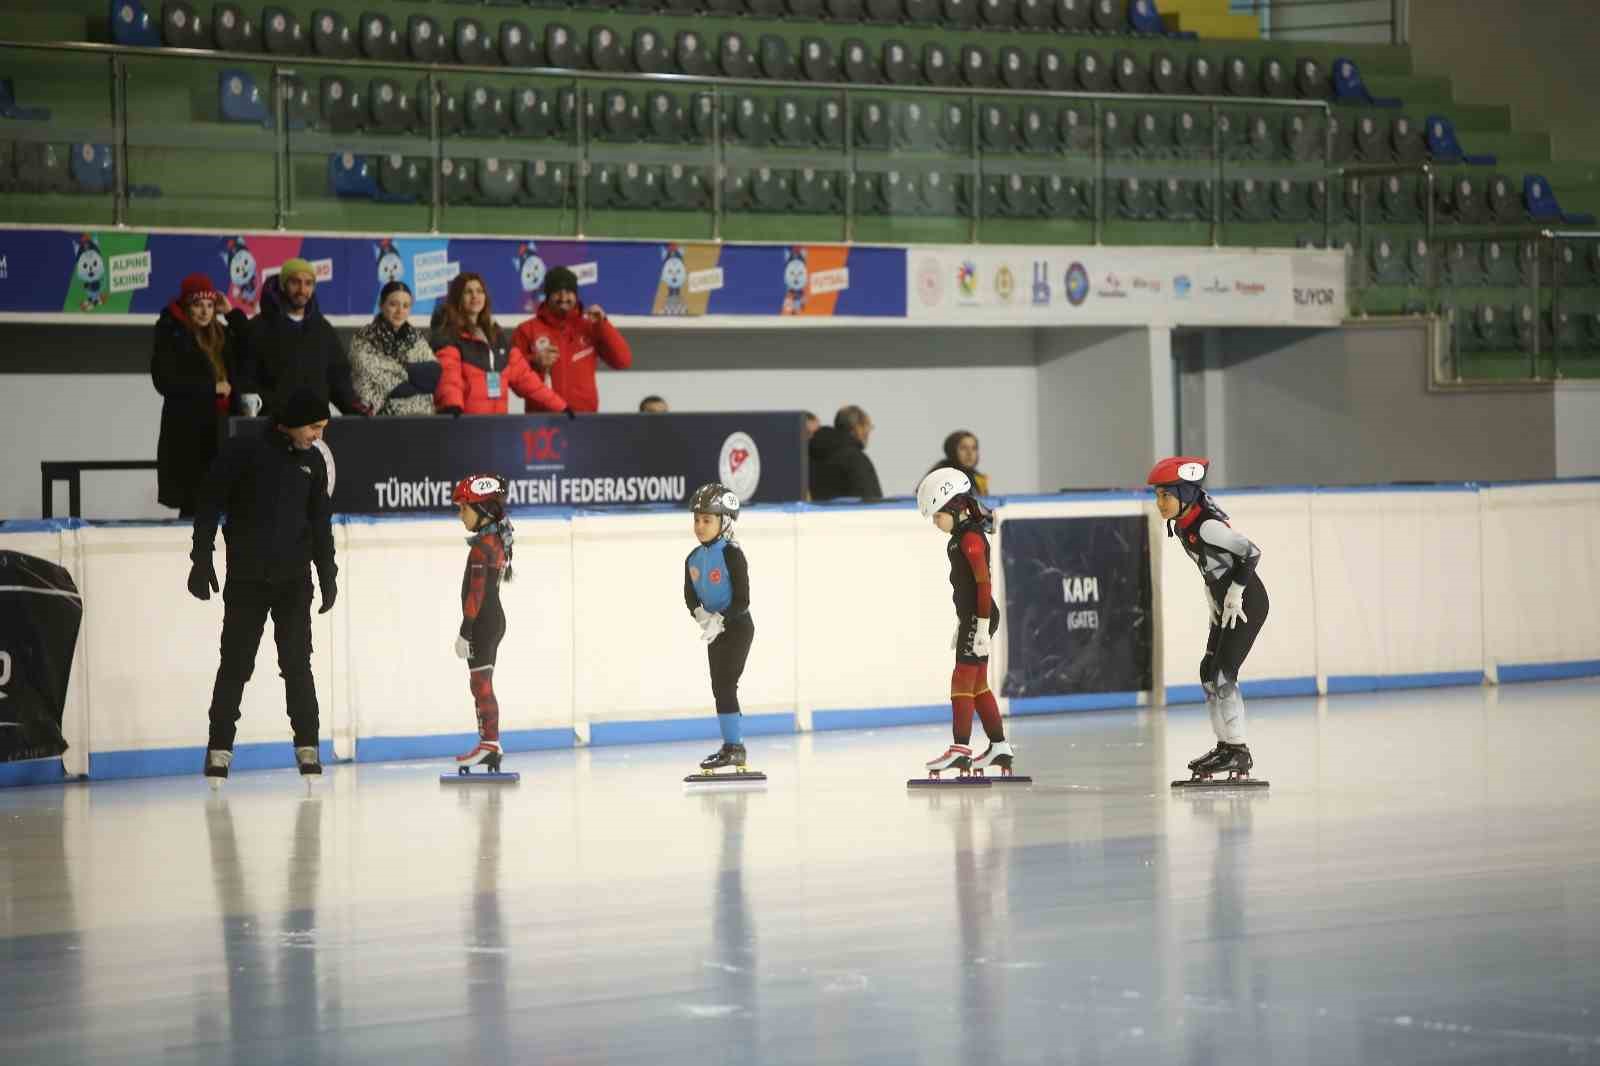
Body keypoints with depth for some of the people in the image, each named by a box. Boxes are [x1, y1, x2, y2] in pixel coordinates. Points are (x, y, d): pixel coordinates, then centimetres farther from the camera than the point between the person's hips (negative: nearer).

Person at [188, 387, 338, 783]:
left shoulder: (312, 461, 8)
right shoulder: (242, 452, -8)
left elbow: (320, 522, 16)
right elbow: (209, 505, -7)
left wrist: (328, 574, 14)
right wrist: (202, 560, -10)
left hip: (294, 580, 3)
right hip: (246, 579, -3)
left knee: (297, 664, 0)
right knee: (235, 665, 0)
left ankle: (307, 746, 4)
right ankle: (219, 748, 7)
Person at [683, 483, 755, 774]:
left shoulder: (732, 554, -18)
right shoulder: (694, 559, 4)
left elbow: (742, 600, -19)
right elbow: (690, 595, 8)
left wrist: (720, 621, -25)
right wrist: (700, 614, -11)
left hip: (737, 626, -8)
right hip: (715, 630, 8)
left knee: (725, 685, -12)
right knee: (719, 688, 10)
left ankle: (734, 746, -7)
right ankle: (732, 745, 18)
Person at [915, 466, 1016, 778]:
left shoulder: (971, 537, -16)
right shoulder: (962, 535, 14)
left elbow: (984, 582, -20)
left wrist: (982, 625, -22)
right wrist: (961, 624, 24)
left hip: (979, 617, -10)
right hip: (971, 617, 10)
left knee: (962, 680, -9)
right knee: (978, 684, 14)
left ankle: (960, 750, -11)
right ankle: (999, 746, 20)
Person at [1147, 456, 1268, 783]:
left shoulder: (1207, 525, -25)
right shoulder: (1181, 525, 3)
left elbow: (1250, 551, -27)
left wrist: (1234, 593, -20)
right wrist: (1214, 601, 15)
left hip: (1247, 602, -10)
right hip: (1224, 604, 10)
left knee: (1223, 672, -12)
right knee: (1209, 671, 12)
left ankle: (1239, 752, -8)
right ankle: (1225, 745, 20)